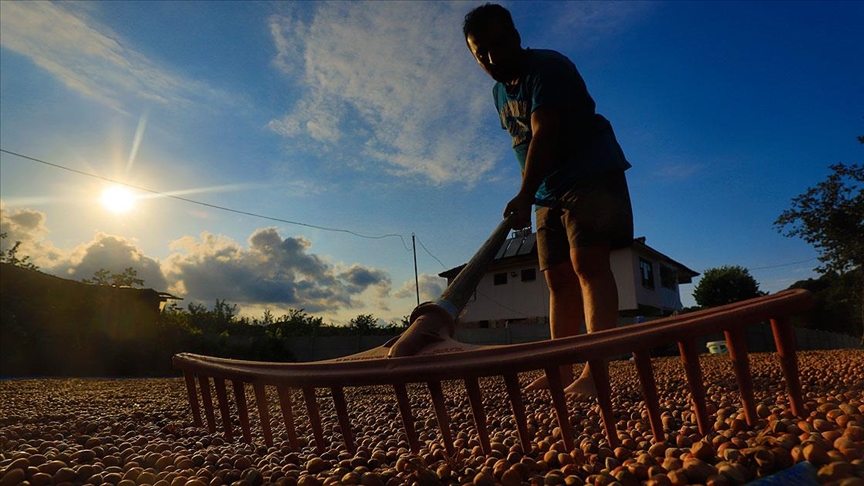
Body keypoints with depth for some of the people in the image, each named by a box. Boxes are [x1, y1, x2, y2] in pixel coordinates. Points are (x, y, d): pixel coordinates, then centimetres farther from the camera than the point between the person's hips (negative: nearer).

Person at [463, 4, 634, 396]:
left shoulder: (547, 67, -12)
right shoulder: (499, 92, 15)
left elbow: (544, 136, -24)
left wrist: (524, 197, -31)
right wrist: (531, 197, 11)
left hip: (591, 174, -8)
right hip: (549, 191, 8)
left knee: (587, 262, -21)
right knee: (558, 279, 1)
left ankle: (595, 372, -23)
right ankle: (563, 372, 3)